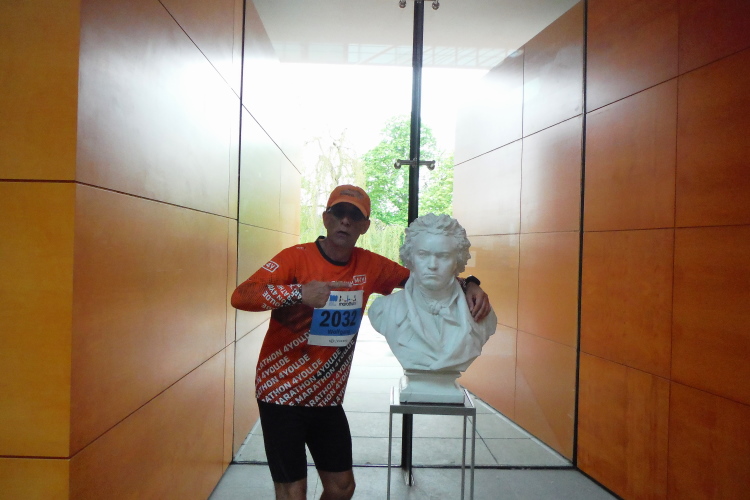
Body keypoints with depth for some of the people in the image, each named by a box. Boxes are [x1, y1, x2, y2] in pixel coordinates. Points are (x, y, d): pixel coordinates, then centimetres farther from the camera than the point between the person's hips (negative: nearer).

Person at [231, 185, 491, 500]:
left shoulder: (369, 266, -2)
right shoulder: (296, 258, -15)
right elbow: (239, 297, -24)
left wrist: (468, 285, -8)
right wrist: (298, 293, -38)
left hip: (327, 397, 5)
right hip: (282, 394, -4)